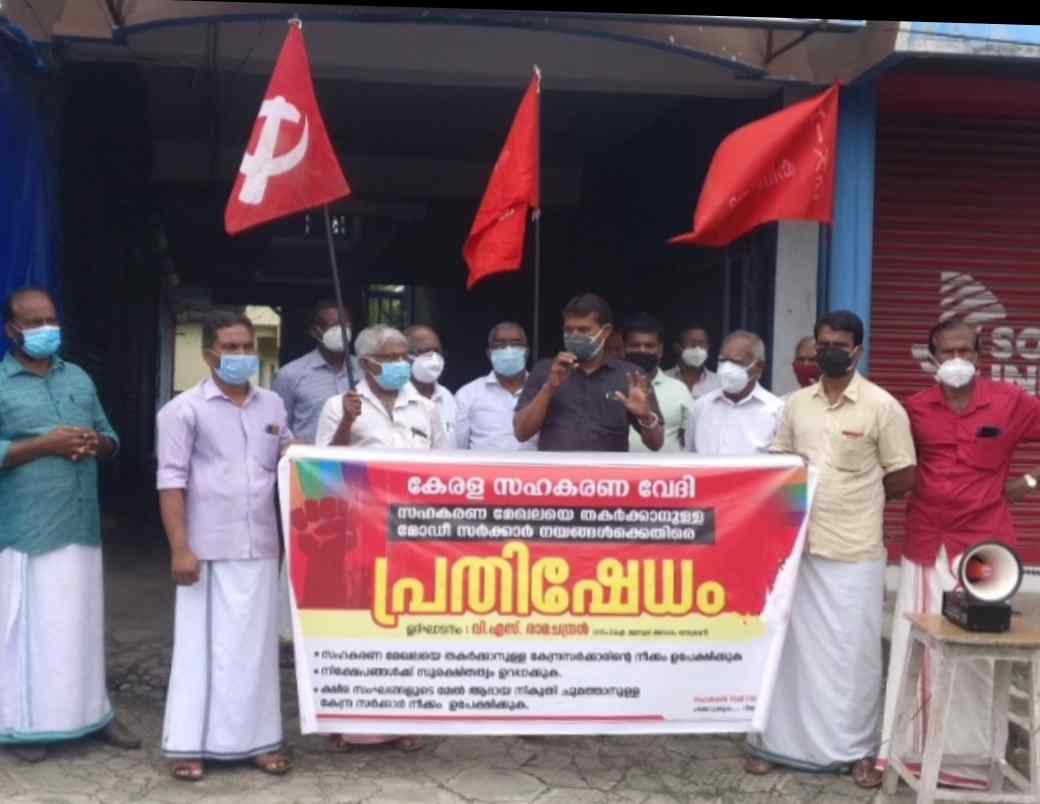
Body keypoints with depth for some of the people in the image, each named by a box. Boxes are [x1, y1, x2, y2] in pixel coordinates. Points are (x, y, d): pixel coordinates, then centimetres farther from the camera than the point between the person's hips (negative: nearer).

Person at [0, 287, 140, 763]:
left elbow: (110, 440, 17)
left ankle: (94, 712, 22)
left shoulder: (80, 379, 15)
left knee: (83, 624, 12)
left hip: (80, 526, 5)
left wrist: (94, 444, -5)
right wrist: (46, 444, -19)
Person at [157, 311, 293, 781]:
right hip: (208, 550, -4)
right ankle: (189, 745, 12)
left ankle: (259, 740, 19)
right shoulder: (185, 409, -4)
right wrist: (180, 548, -14)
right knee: (202, 644, 2)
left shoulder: (273, 405, 11)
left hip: (260, 549, 4)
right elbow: (171, 480, -8)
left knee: (256, 645, 10)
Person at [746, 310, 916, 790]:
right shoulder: (796, 404, 8)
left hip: (854, 552, -3)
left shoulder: (882, 407, -5)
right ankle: (775, 741, 21)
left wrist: (853, 498, 2)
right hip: (797, 546, 4)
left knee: (853, 652, 4)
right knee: (791, 646, 11)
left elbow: (902, 478, -2)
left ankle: (857, 750, 18)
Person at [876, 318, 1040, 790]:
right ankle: (910, 748, 15)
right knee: (916, 647, 6)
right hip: (925, 544, 2)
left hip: (984, 545, -2)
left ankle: (973, 754, 12)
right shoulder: (915, 408, 4)